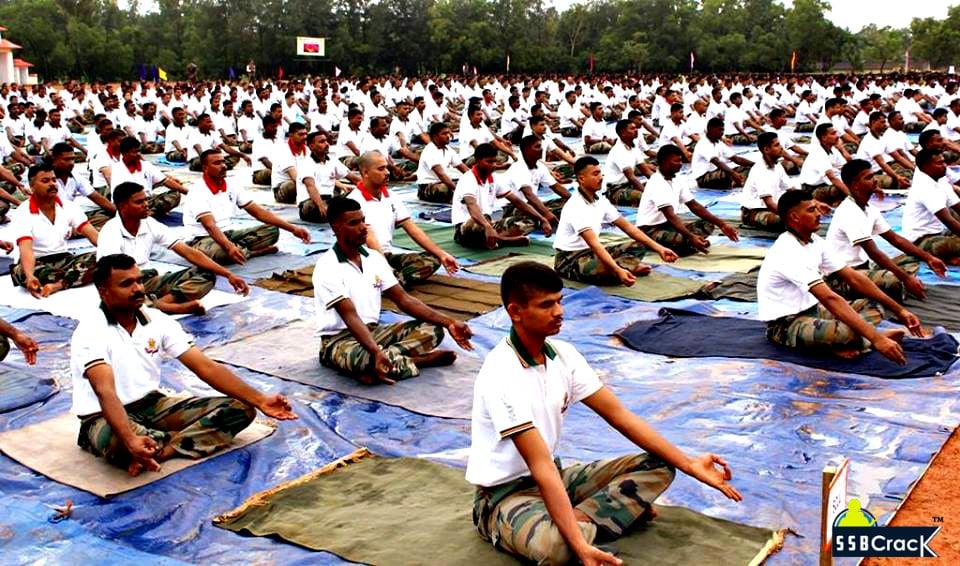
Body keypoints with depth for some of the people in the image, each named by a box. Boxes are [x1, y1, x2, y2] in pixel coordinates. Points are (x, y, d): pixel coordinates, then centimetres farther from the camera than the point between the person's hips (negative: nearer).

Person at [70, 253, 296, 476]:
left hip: (153, 404, 7)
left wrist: (259, 400, -15)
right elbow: (105, 392, -33)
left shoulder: (157, 320, -1)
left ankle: (158, 451, -26)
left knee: (240, 410, -11)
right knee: (120, 443, -44)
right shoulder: (90, 331, -17)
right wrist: (131, 441, -50)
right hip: (104, 417, -6)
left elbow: (206, 367, -4)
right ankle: (181, 440, -15)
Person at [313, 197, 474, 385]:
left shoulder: (374, 258, 4)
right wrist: (376, 352, -43)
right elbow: (350, 316, -27)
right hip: (339, 339, -7)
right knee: (365, 359, -40)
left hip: (374, 331, 7)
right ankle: (417, 360, -18)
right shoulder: (327, 267, -17)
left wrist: (449, 323, -9)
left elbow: (403, 299, 2)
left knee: (432, 329, -8)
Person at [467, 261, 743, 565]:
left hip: (554, 475, 8)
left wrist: (688, 464, -8)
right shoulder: (501, 373, -26)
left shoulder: (563, 354, -2)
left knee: (657, 466, -1)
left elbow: (619, 414, -1)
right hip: (505, 492, -8)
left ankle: (580, 518, -17)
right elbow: (540, 465, -32)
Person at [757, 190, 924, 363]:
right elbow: (830, 299, -32)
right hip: (785, 324, -10)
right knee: (848, 332, -36)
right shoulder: (788, 252, -24)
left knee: (873, 307, 5)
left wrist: (899, 310, 1)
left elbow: (854, 278, 6)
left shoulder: (814, 241, 4)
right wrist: (876, 339, -37)